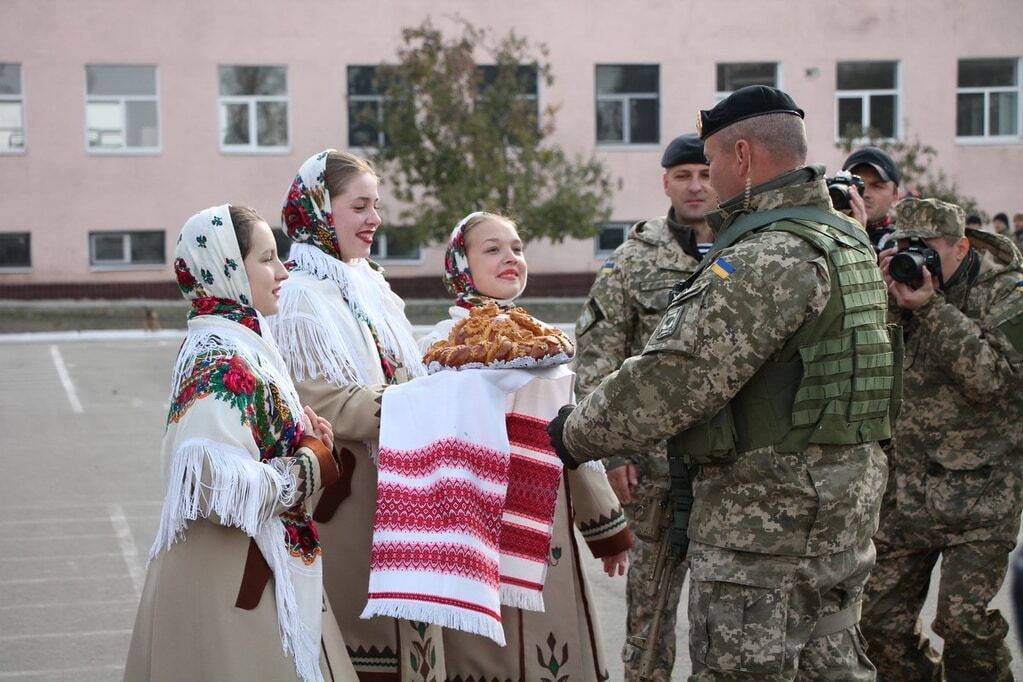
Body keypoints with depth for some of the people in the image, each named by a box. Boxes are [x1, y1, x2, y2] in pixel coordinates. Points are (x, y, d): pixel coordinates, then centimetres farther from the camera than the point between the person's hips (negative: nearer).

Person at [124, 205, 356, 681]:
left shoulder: (233, 344, 10)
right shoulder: (222, 364, -21)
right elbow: (225, 490, -29)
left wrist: (302, 436, 5)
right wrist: (312, 465, -15)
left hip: (261, 568, 10)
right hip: (233, 579, -10)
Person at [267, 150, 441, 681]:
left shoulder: (369, 285, 13)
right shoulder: (299, 298, -14)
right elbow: (318, 402, -20)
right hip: (345, 494, -8)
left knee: (400, 626, 12)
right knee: (356, 616, -2)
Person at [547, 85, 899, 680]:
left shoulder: (771, 258, -20)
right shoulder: (848, 239, 13)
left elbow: (674, 379, -22)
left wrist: (576, 435, -10)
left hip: (766, 515, -10)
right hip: (846, 501, 10)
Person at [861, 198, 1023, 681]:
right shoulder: (903, 288, 9)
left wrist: (931, 309, -21)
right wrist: (887, 301, -11)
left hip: (979, 492, -5)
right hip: (906, 490, 5)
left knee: (963, 619, -14)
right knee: (880, 619, 5)